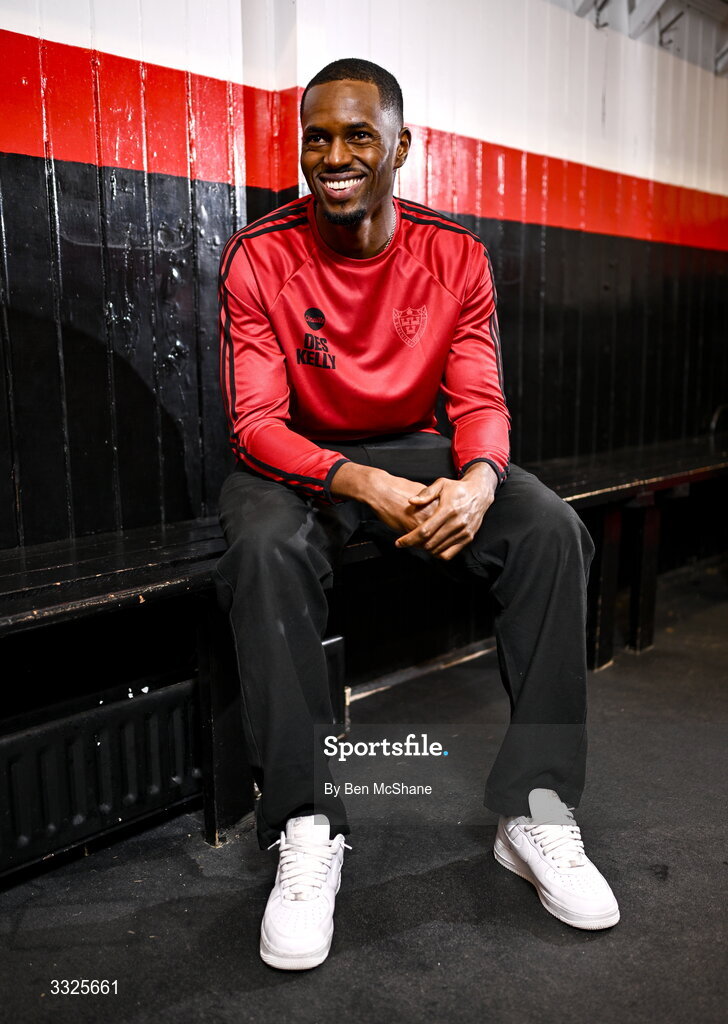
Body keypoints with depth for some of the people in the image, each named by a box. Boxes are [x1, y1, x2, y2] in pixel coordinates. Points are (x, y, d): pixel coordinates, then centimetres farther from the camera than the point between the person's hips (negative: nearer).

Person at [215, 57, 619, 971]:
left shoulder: (455, 256, -2)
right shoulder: (259, 257, -10)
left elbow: (479, 400, -6)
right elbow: (255, 423, -15)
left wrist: (478, 479, -30)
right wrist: (361, 485, -33)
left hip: (414, 450, 3)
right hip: (296, 458, -2)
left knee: (551, 528, -22)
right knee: (267, 550, -36)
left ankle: (535, 811, -14)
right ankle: (305, 832, -21)